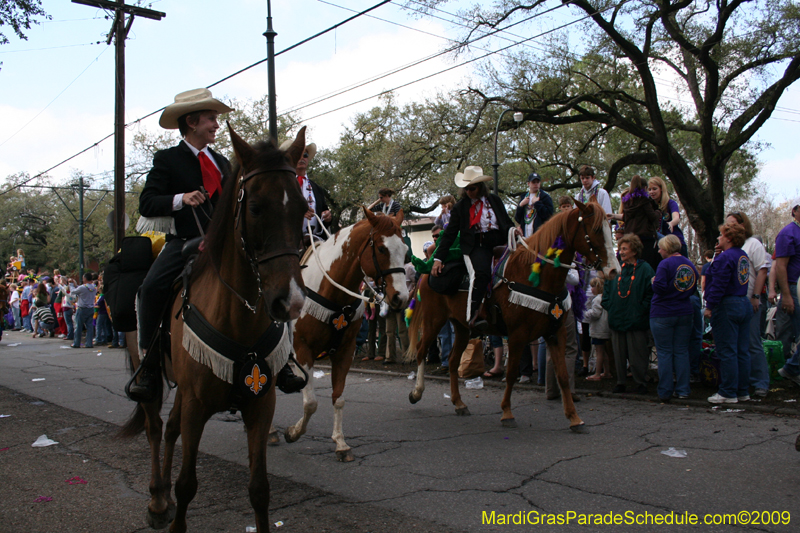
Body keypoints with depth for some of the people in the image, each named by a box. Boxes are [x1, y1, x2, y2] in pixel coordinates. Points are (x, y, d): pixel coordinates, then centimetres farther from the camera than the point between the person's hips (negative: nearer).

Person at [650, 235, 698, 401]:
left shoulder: (665, 264, -13)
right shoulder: (690, 265, 8)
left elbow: (659, 287, -21)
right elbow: (694, 289, 14)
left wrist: (654, 281, -1)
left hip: (662, 314, -6)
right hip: (685, 313, 6)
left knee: (665, 353, 0)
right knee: (682, 352, 10)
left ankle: (665, 392, 3)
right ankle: (683, 390, 12)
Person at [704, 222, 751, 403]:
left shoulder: (725, 257, -15)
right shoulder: (743, 256, 13)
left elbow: (718, 286, -19)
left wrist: (709, 307, -14)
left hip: (727, 307, -9)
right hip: (744, 305, 9)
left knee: (727, 352, -4)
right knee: (742, 352, 11)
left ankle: (728, 393, 0)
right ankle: (742, 391, 17)